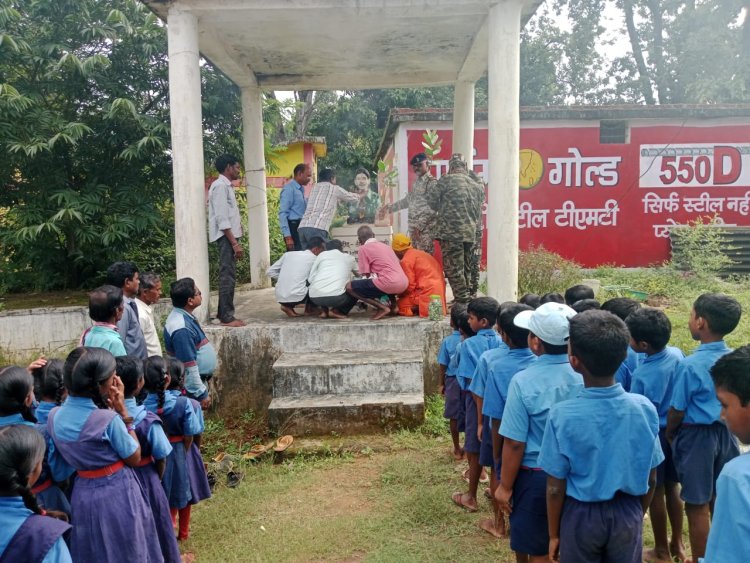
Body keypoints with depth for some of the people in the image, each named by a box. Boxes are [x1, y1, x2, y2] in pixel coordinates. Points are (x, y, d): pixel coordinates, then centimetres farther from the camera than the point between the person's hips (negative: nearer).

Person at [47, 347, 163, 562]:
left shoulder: (54, 417, -7)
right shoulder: (108, 420, -26)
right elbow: (134, 458, -11)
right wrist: (123, 412, -14)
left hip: (83, 494, 6)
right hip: (118, 495, -6)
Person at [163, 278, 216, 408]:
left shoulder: (184, 316, 4)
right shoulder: (181, 328, -27)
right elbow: (188, 366, -25)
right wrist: (201, 393, -20)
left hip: (197, 380, 9)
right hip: (191, 386, -9)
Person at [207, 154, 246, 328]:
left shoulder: (226, 185, 18)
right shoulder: (220, 186, -12)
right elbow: (221, 218, -19)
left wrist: (235, 241, 16)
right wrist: (234, 243, -21)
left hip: (230, 236, 10)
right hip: (226, 237, -10)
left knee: (228, 275, 12)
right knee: (227, 276, -9)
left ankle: (224, 314, 18)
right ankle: (227, 317, -6)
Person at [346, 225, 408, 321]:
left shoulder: (363, 248, 4)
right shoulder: (386, 245, 24)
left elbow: (367, 275, 2)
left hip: (389, 283, -8)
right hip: (404, 284, 8)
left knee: (349, 287, 2)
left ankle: (382, 307, -5)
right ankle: (393, 305, 16)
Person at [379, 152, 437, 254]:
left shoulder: (432, 182, -10)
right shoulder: (416, 182, 17)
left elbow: (431, 208, -17)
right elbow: (408, 200, 29)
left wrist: (419, 226, -21)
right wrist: (390, 206, 26)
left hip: (425, 228, -8)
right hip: (413, 227, 8)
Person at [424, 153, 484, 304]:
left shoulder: (447, 180, -2)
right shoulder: (477, 186, 14)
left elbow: (429, 200, 1)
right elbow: (479, 213, 17)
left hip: (450, 232, -6)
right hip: (470, 233, 6)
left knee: (453, 268, -2)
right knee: (466, 268, 14)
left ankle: (462, 301, -4)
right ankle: (467, 299, 19)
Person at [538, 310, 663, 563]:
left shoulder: (562, 415, -23)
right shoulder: (645, 408, -15)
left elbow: (556, 488, -14)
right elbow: (651, 479, -3)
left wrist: (554, 533, 2)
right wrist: (637, 515, 15)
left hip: (582, 515, -2)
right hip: (628, 514, 2)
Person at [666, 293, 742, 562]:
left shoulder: (691, 365, -21)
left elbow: (677, 410, -13)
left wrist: (669, 434, 5)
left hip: (697, 436, -7)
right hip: (727, 433, 7)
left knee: (697, 506, 6)